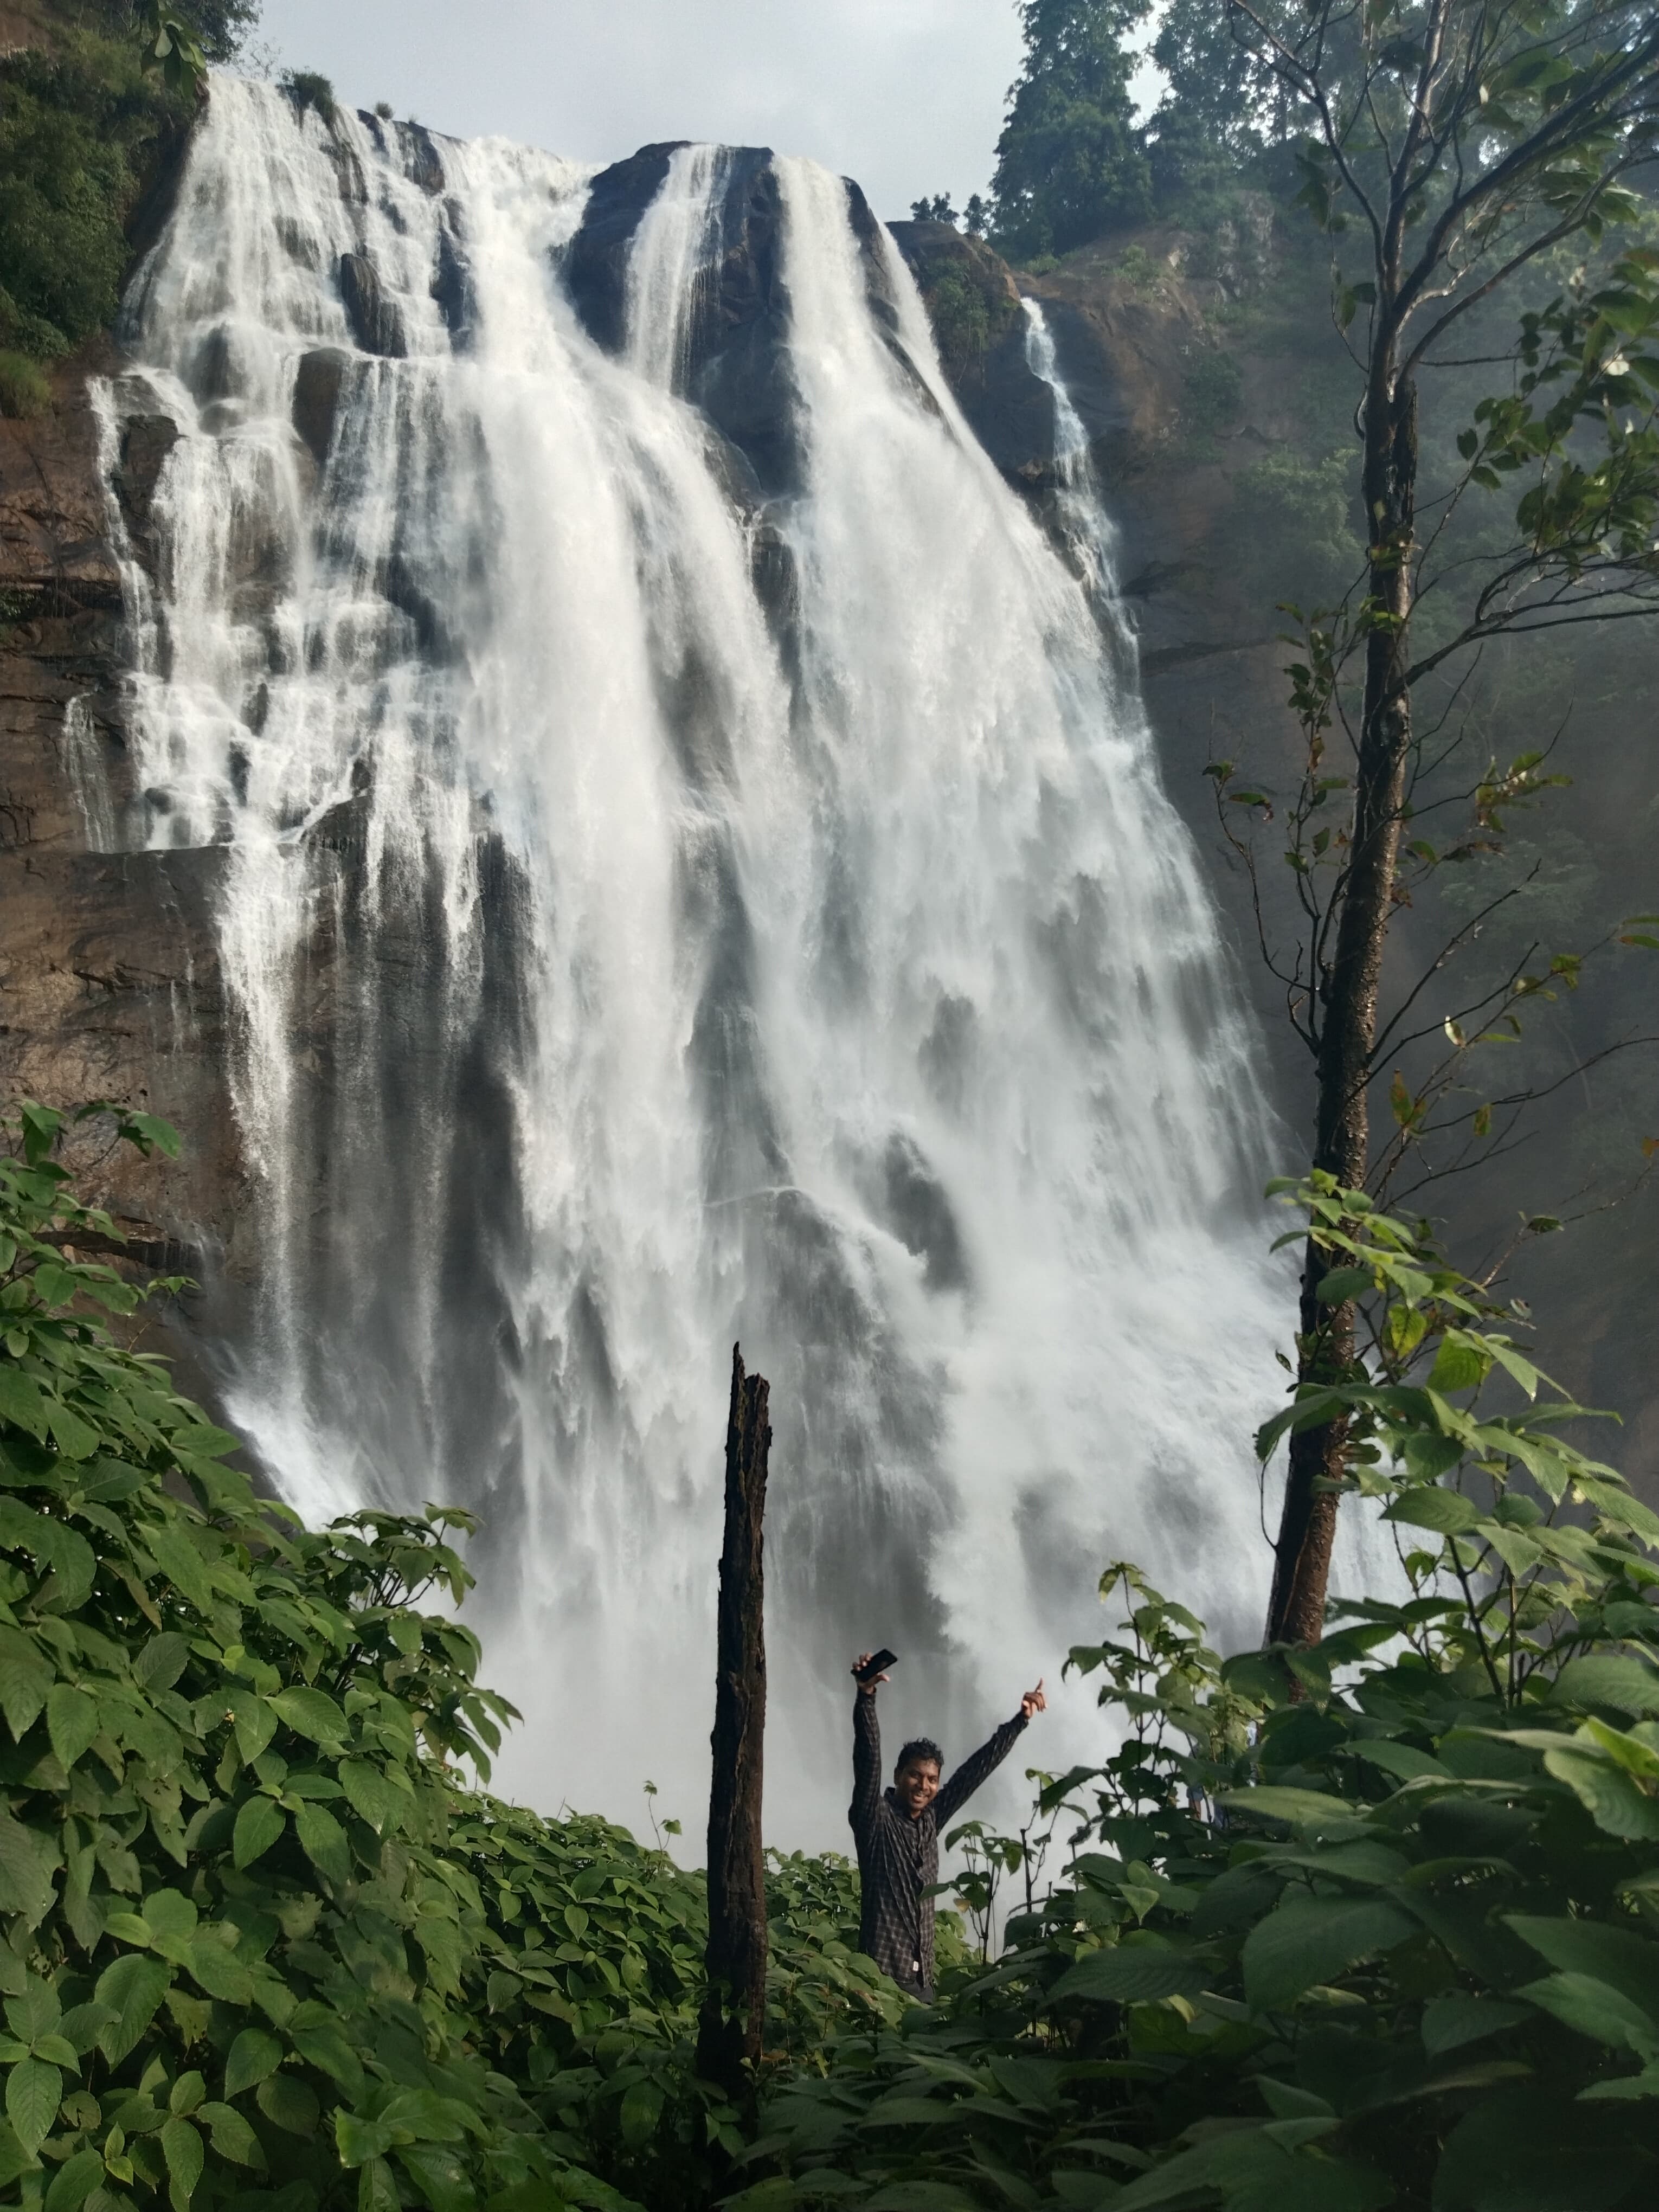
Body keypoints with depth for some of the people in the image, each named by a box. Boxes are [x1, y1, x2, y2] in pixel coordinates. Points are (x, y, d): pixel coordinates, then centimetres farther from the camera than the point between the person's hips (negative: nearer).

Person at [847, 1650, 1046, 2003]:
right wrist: (866, 1697, -33)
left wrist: (1020, 1720, 19)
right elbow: (868, 1758, -19)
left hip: (922, 1977, 6)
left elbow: (976, 1769, 16)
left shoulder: (931, 1819, 13)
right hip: (880, 1974, -6)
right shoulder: (875, 1818, -3)